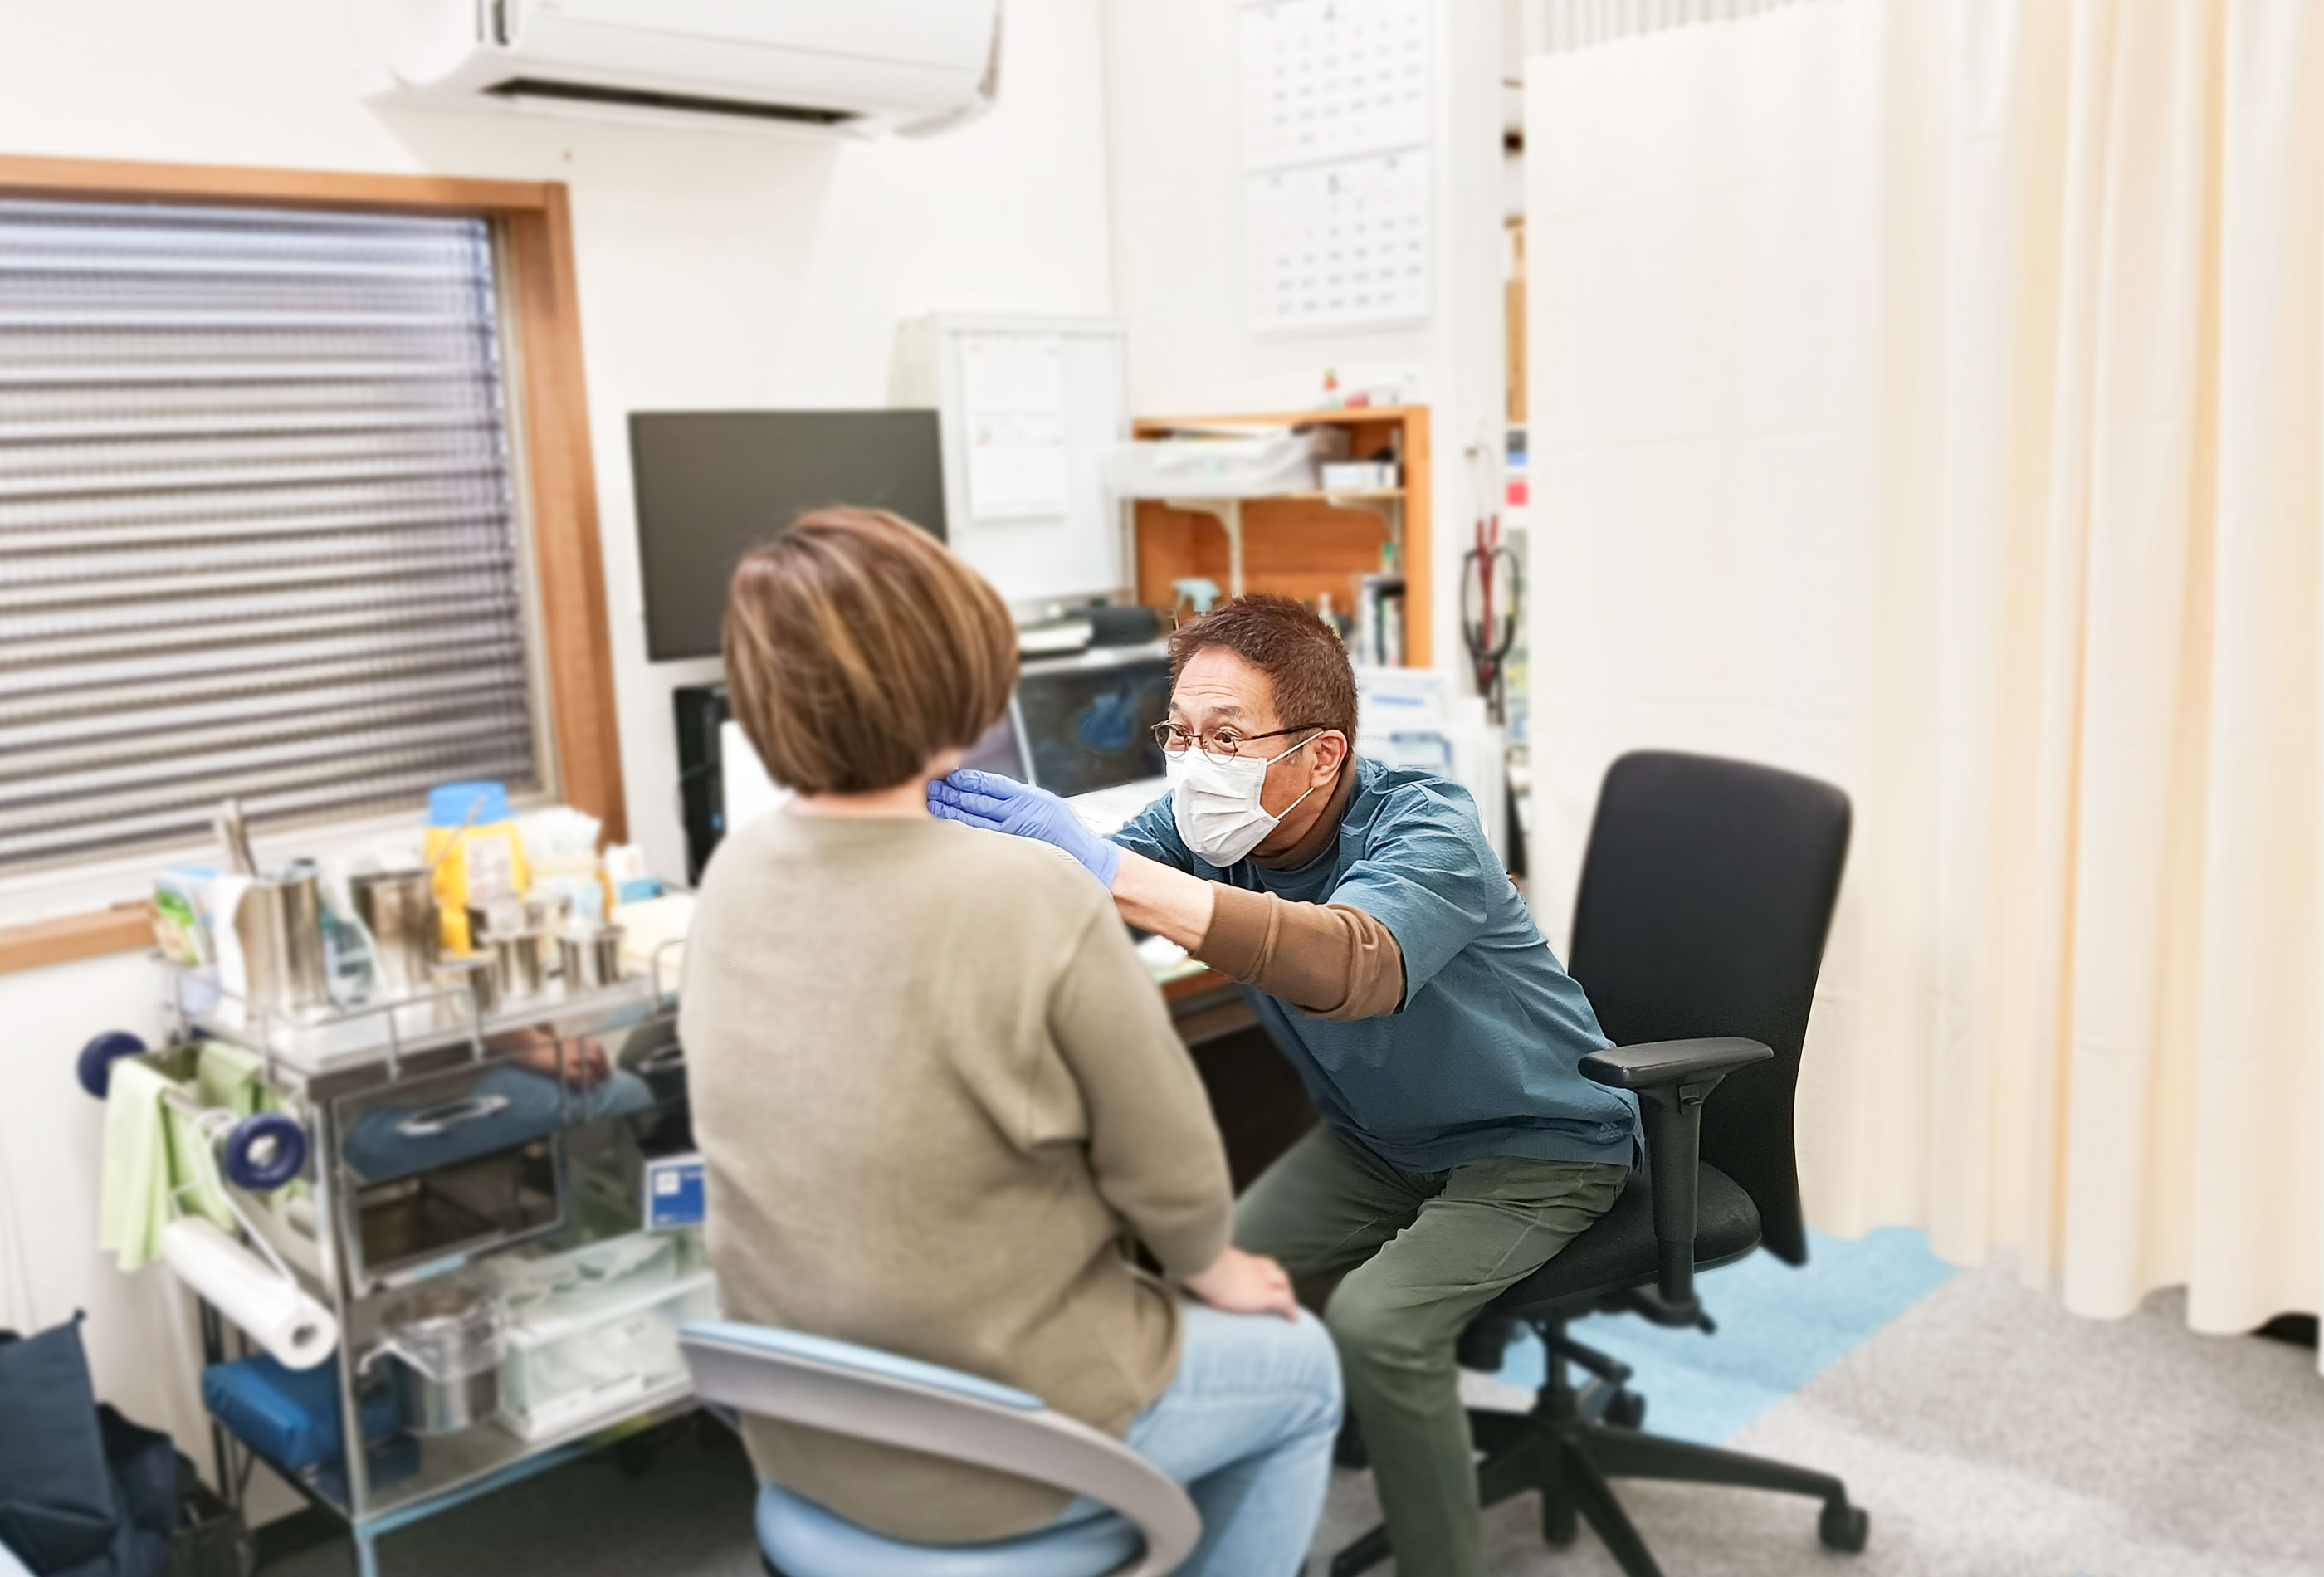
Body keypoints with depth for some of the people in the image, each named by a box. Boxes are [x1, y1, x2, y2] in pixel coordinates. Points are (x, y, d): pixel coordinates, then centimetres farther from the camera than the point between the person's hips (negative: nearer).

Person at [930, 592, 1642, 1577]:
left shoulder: (1423, 828, -31)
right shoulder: (1205, 823, -11)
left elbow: (1354, 965, -52)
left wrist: (1112, 875, -62)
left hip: (1534, 1145, -6)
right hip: (1378, 1139, 6)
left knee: (1376, 1322, -25)